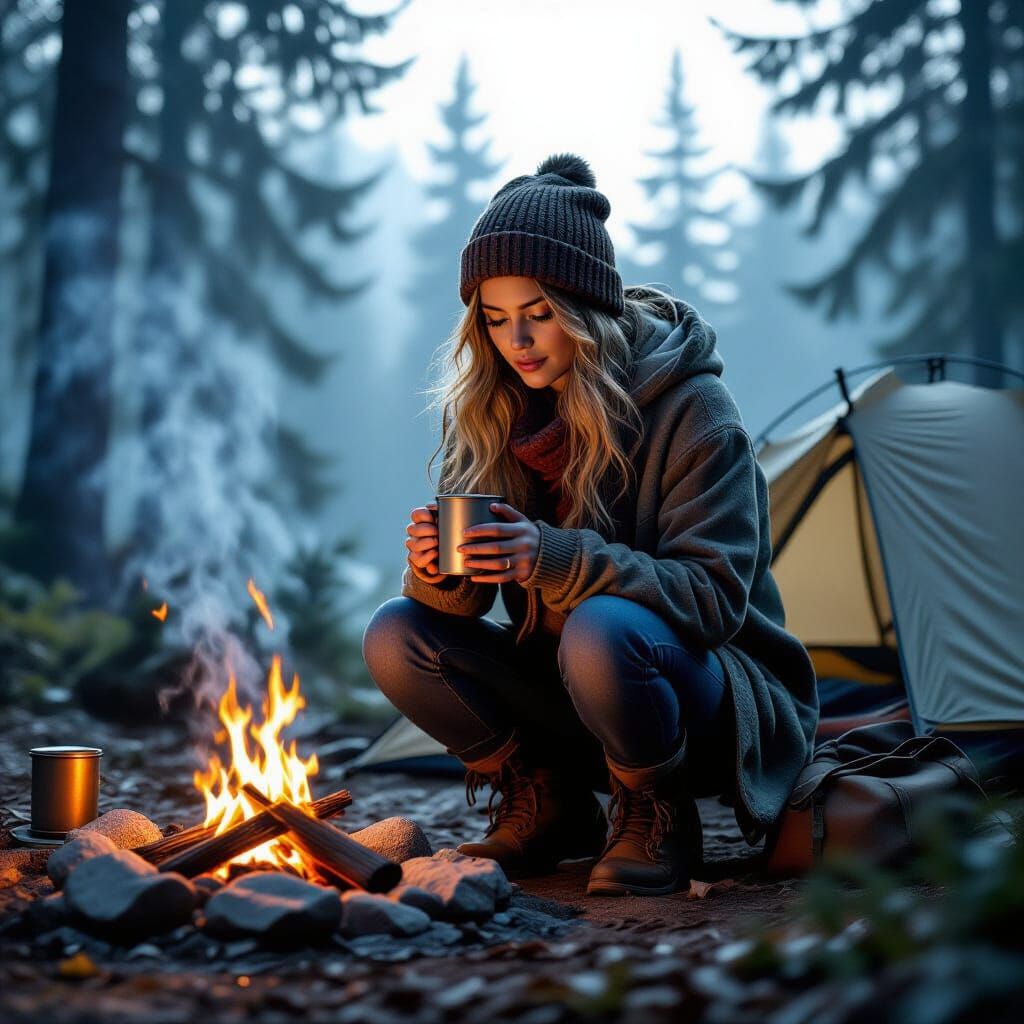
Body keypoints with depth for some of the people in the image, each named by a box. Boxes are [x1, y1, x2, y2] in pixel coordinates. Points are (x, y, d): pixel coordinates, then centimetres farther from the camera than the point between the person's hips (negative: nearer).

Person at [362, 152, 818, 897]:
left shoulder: (692, 410, -18)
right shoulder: (492, 413, -2)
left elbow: (712, 595, -24)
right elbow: (457, 603, -3)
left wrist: (556, 560, -36)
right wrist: (438, 569, -28)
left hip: (721, 704, -5)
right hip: (569, 696, 6)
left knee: (603, 633, -37)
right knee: (397, 636, -14)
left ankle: (655, 822, -9)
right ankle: (548, 806, 4)